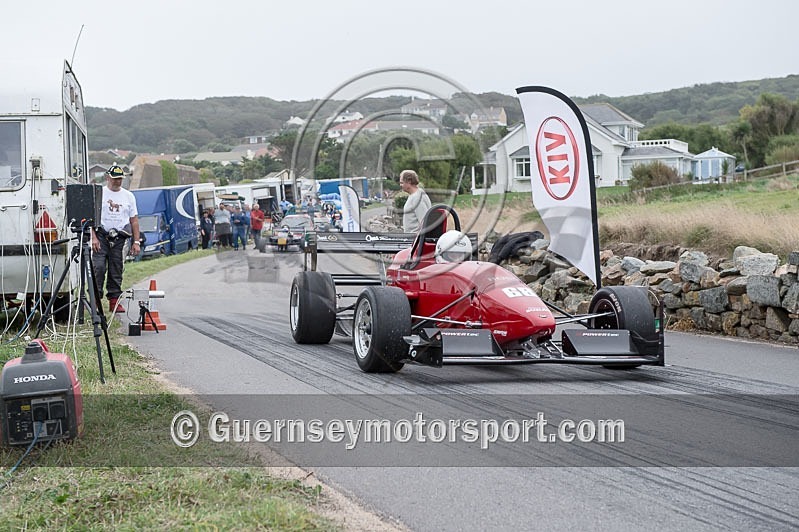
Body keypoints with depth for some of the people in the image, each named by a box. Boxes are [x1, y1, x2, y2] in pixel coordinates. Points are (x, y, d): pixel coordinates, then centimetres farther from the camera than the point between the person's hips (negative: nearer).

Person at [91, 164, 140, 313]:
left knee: (116, 270, 4)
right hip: (101, 235, -3)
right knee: (98, 267, -12)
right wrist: (93, 237, -12)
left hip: (119, 237, 3)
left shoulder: (128, 196, 13)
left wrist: (136, 242, 7)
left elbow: (134, 220, 14)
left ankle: (114, 301, 8)